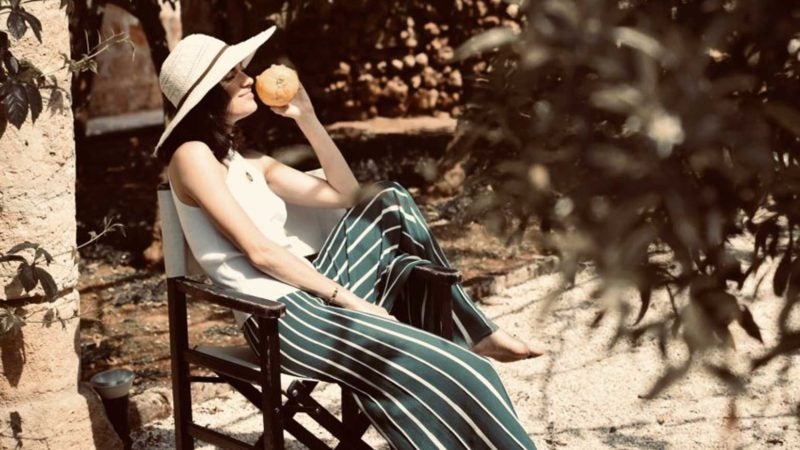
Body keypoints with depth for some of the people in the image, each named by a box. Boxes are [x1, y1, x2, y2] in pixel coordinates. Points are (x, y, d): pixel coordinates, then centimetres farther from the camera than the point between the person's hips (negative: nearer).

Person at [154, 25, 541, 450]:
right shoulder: (193, 155, -6)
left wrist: (306, 117, 14)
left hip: (310, 297, 9)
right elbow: (258, 250, -14)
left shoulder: (247, 159, 20)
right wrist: (346, 296, -13)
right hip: (280, 319, -9)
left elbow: (345, 193, 18)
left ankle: (475, 335, 6)